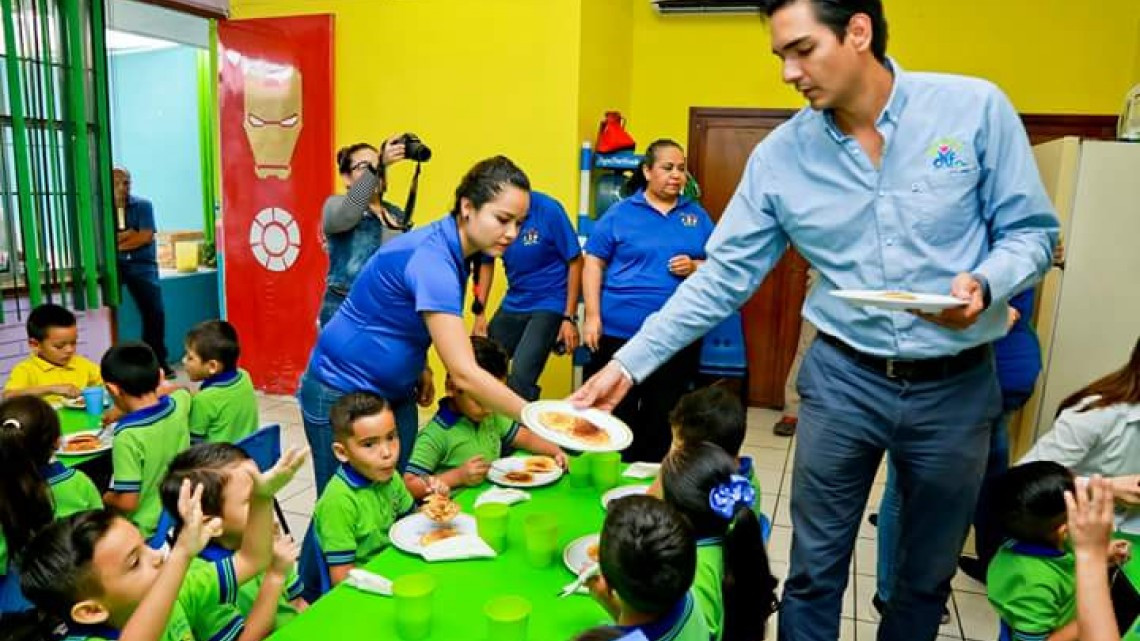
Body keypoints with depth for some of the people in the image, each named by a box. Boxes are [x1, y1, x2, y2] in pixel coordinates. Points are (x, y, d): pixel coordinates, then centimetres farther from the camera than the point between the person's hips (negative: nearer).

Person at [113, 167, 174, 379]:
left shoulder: (143, 205, 3)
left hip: (142, 264, -1)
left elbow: (146, 237, -8)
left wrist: (116, 243, -5)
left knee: (155, 311, -10)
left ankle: (158, 360, 5)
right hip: (114, 264, 1)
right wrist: (129, 234, -10)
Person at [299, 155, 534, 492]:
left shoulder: (447, 247, -3)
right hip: (342, 396, -8)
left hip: (395, 393, 8)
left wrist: (420, 366, -3)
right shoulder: (432, 258, -30)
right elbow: (464, 373, -34)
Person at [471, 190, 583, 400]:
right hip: (512, 305, 4)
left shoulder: (548, 210, -18)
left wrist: (569, 318, -10)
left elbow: (575, 262, -9)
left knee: (520, 379, -18)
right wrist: (480, 313, 1)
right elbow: (486, 263, 8)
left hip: (550, 304, -4)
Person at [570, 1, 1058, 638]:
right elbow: (722, 278, -5)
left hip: (957, 384, 0)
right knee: (814, 570, 10)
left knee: (929, 574, 19)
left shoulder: (975, 107, -8)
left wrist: (984, 285, -24)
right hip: (842, 379, 0)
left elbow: (1031, 230, -2)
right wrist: (628, 364, -11)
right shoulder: (779, 155, -5)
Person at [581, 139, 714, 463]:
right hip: (620, 332, -2)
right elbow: (594, 264, 1)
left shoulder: (697, 215, 9)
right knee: (615, 413, 6)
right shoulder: (620, 213, 1)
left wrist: (695, 267, -10)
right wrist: (593, 316, -7)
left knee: (662, 416, 11)